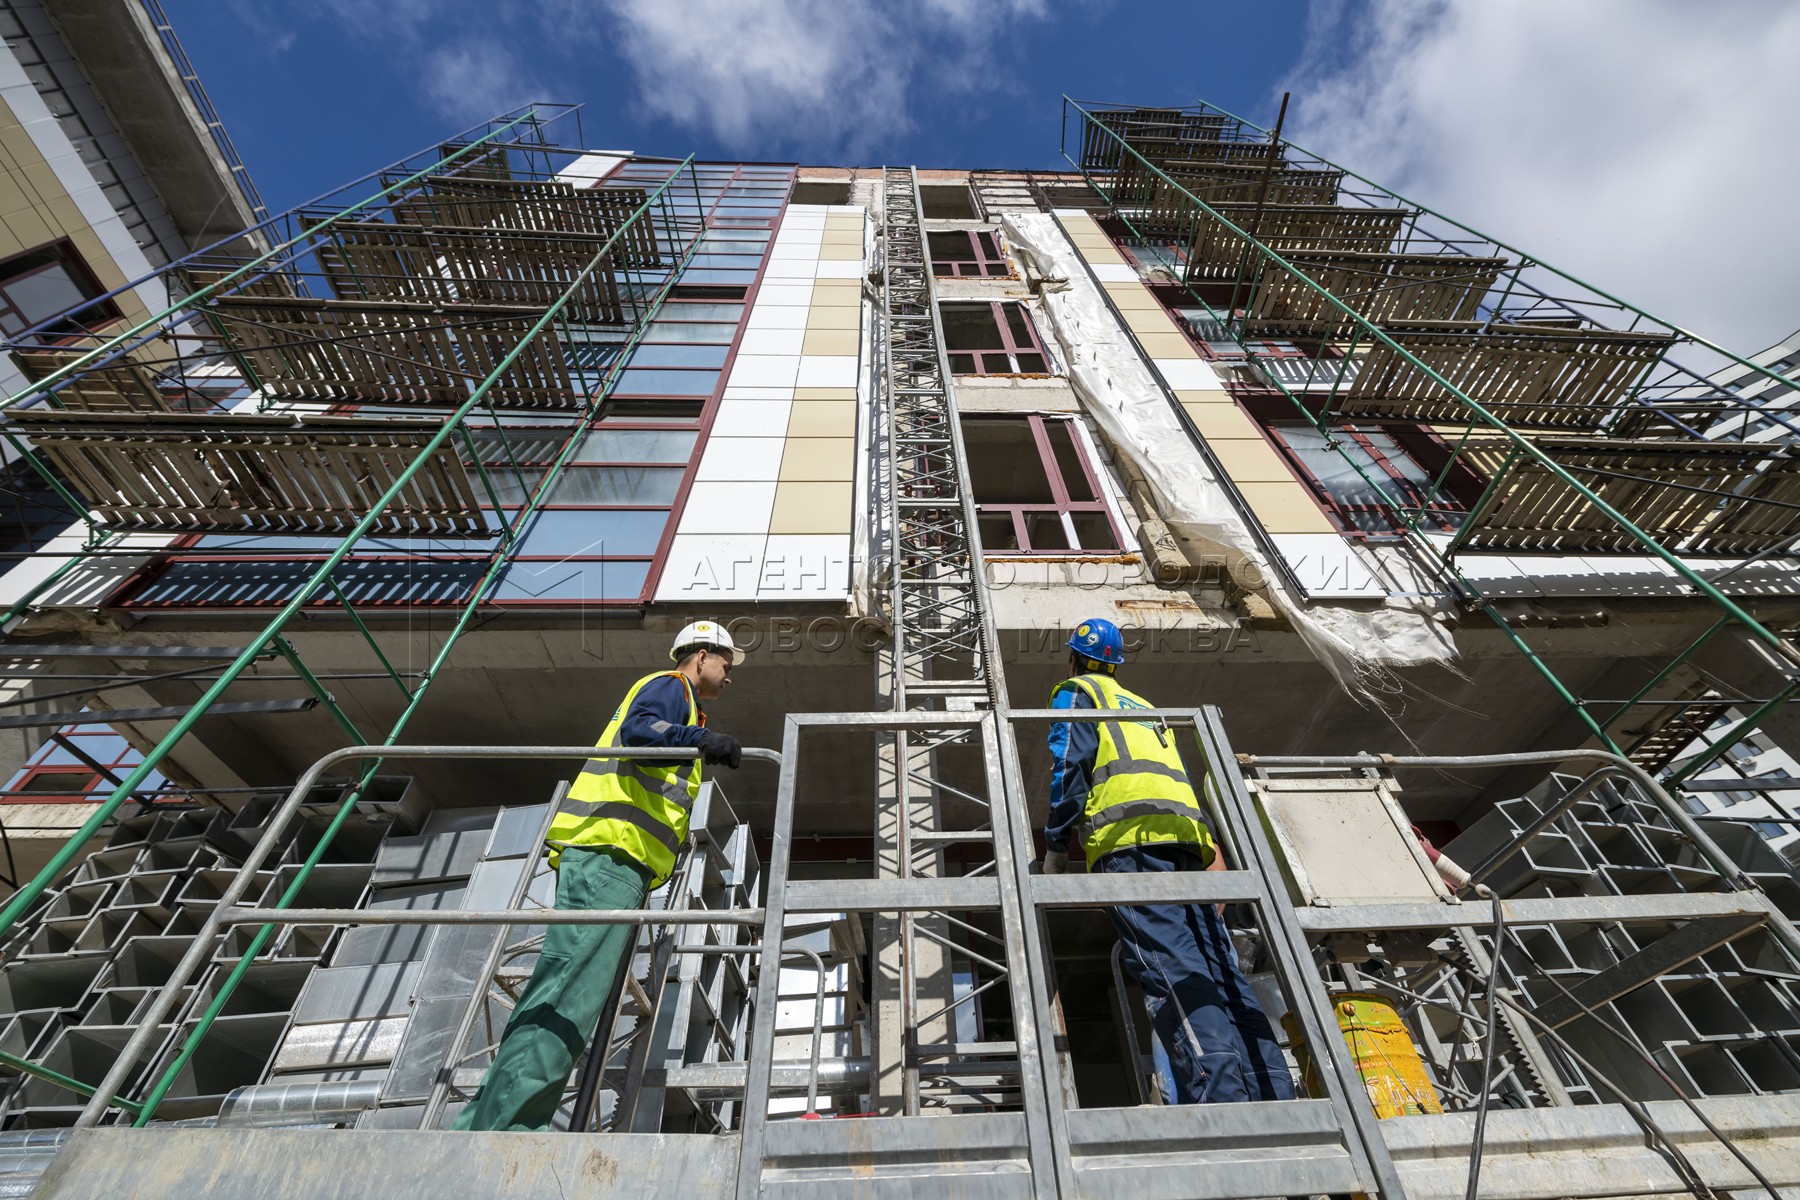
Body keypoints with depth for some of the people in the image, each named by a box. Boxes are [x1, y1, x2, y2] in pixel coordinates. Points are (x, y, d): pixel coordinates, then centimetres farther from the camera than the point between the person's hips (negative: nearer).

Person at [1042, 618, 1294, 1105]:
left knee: (1168, 962, -17)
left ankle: (1221, 1091, -29)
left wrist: (1055, 845, 2)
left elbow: (1070, 764, 0)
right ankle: (1274, 1094, -10)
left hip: (1130, 835, -7)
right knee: (1216, 961, -1)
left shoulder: (1075, 691, 15)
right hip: (1187, 832, 7)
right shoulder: (1145, 706, 37)